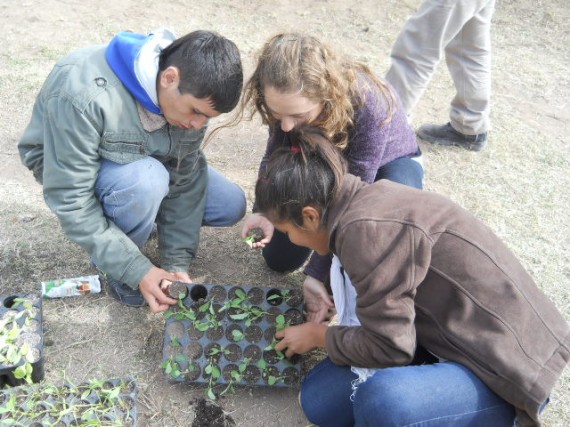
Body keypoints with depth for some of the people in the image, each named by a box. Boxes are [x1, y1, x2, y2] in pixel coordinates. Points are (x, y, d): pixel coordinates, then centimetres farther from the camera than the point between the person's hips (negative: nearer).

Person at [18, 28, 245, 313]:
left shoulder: (191, 94, -21)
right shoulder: (85, 94, -40)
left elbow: (184, 178, -14)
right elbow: (70, 200, -35)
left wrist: (177, 262, -18)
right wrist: (138, 270, -33)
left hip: (140, 159, 5)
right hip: (62, 164, -5)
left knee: (230, 206, -6)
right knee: (144, 180, -38)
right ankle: (118, 270, -9)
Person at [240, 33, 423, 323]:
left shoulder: (368, 105, -43)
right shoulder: (288, 100, -30)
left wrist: (316, 273, -35)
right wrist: (263, 211, -34)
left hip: (387, 162, -3)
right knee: (278, 260, -1)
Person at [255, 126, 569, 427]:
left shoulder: (366, 227, -27)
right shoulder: (368, 198, 1)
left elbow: (388, 347, -21)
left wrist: (319, 335, -5)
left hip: (507, 366, -8)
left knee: (382, 398, -37)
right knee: (319, 400, -1)